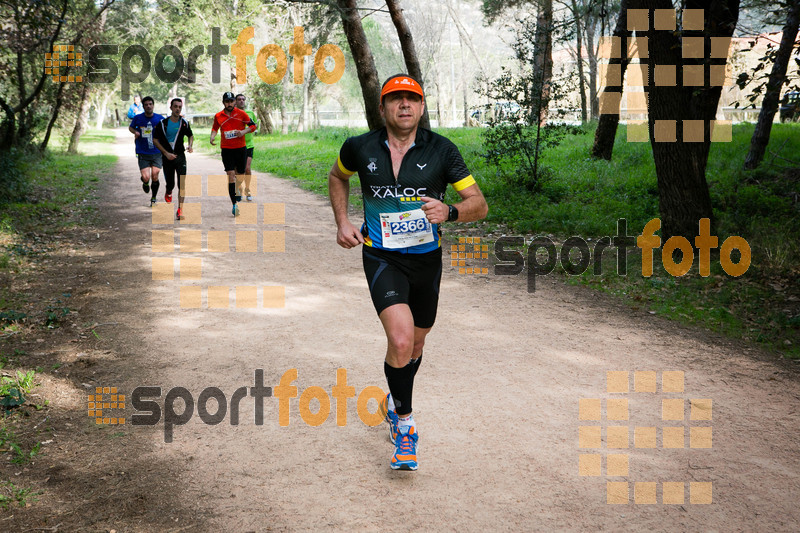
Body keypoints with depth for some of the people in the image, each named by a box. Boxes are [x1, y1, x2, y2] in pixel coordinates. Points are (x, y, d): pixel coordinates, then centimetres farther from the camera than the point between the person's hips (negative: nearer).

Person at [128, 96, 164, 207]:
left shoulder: (160, 118, 0)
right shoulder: (138, 118, 0)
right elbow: (130, 127, 17)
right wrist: (135, 132, -4)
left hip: (157, 153, 1)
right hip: (143, 153, -1)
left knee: (155, 176, -6)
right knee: (146, 177, -13)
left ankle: (153, 198, 17)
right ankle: (145, 184, 26)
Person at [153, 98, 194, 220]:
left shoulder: (184, 123, 0)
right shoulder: (163, 123, -6)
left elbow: (191, 136, 17)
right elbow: (155, 140, -2)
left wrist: (190, 145, -5)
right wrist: (166, 153, -11)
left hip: (180, 156, 1)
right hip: (167, 158, -1)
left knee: (182, 185, -10)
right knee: (170, 184, 3)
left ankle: (180, 210, -5)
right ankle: (168, 193, 42)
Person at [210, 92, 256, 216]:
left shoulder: (241, 114, -2)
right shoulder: (218, 116, 2)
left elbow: (253, 125, 4)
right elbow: (215, 128, 20)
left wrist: (244, 131, -14)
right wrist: (212, 137, 0)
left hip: (241, 148, 1)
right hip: (226, 149, -1)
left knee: (240, 175, 10)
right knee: (231, 175, -11)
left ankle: (236, 191, 44)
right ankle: (234, 204, -13)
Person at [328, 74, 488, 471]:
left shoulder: (441, 151, -10)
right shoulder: (360, 148, -8)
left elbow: (479, 204, -9)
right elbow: (337, 177, 15)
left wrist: (450, 211, -30)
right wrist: (342, 222, 3)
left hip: (427, 259, 2)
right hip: (382, 258, -2)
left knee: (416, 343, 19)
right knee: (400, 340, -23)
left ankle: (396, 400, 50)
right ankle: (404, 424, -3)